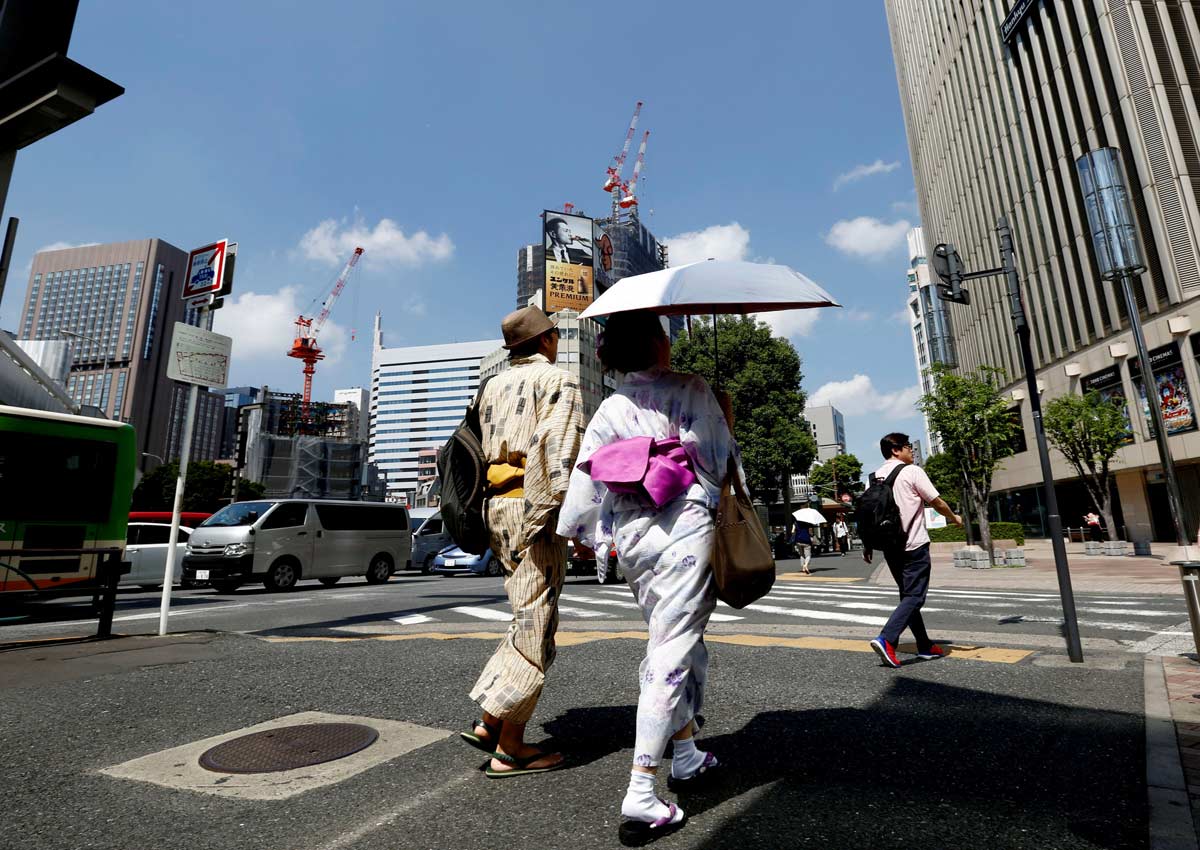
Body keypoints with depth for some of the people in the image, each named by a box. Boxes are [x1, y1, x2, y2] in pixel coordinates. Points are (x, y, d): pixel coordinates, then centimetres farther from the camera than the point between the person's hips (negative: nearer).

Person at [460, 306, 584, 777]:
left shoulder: (494, 387, 20)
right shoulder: (558, 382, -4)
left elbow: (482, 452, 17)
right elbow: (557, 452, -17)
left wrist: (494, 513, 19)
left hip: (497, 507, 8)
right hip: (533, 508, -8)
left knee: (529, 619, 16)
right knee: (535, 626, -1)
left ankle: (489, 722, 16)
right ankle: (510, 748, 7)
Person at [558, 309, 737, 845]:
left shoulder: (611, 408, 8)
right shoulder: (692, 389, -1)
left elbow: (585, 471, 6)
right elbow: (722, 458, 1)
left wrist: (580, 529, 16)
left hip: (631, 538, 5)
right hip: (686, 527, -5)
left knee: (676, 642, 20)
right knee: (671, 652, -4)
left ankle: (686, 759, 33)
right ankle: (640, 795, -3)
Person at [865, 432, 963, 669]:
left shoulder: (876, 476, 9)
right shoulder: (912, 471, -8)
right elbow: (936, 502, -4)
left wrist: (867, 545, 14)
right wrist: (955, 518, 15)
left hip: (889, 546, 7)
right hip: (914, 545, -7)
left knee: (908, 595, 16)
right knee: (914, 596, -6)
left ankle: (925, 646, 23)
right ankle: (886, 639, -20)